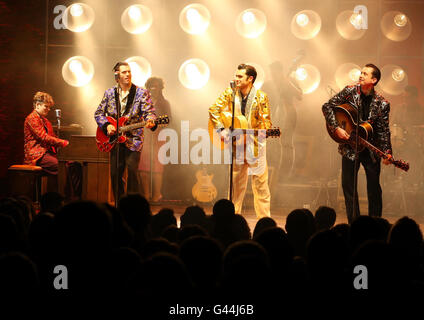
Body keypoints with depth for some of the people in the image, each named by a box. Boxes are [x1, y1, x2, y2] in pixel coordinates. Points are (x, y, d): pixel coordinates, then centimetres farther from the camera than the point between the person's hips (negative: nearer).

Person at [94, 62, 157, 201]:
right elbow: (98, 113, 12)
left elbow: (149, 112, -7)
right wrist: (107, 125, -6)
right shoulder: (109, 93, 9)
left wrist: (150, 121, -30)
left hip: (133, 140, -3)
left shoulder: (141, 93, 0)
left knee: (132, 172, -14)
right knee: (115, 174, 5)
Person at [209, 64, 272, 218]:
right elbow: (214, 110, -1)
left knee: (260, 184, -1)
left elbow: (266, 123, -5)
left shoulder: (261, 97, -6)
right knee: (235, 183, 9)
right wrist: (221, 129, -11)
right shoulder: (230, 93, 0)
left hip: (255, 145, -2)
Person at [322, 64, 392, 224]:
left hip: (371, 149, -1)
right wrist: (336, 128, -16)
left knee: (374, 187, 3)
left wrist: (387, 152, -18)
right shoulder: (350, 91, -5)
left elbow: (384, 131, -5)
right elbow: (327, 107, -4)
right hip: (349, 148, 1)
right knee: (348, 185, 3)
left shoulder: (382, 104, -7)